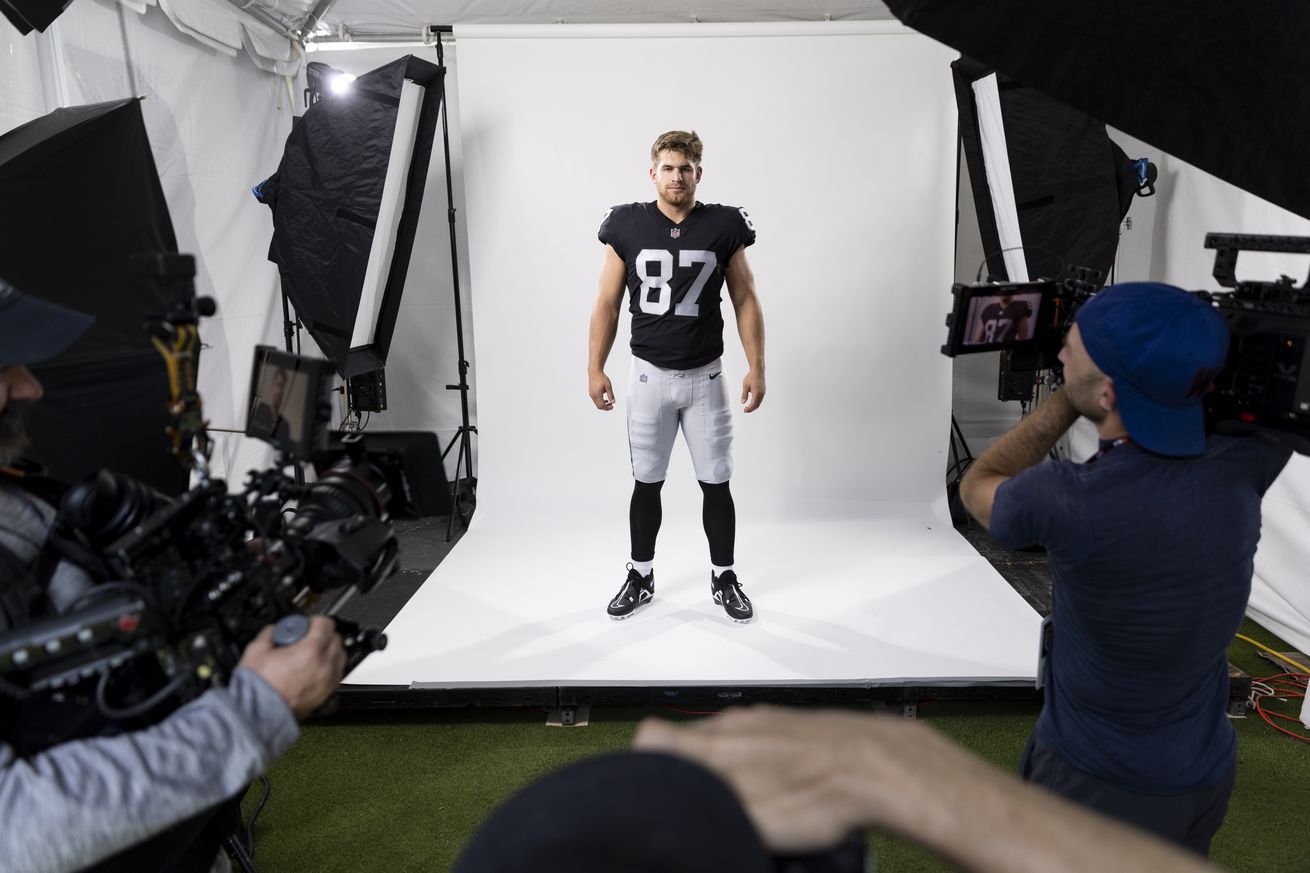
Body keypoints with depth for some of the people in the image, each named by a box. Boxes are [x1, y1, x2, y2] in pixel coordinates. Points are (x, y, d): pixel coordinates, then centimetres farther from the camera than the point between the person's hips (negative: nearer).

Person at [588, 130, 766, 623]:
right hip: (649, 376, 0)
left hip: (704, 377, 0)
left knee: (716, 485, 6)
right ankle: (640, 578, 26)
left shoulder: (724, 227, -2)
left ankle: (724, 580, 22)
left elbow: (745, 301, 1)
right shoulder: (626, 226, -2)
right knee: (646, 484, 10)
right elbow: (607, 304, 2)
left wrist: (756, 368, -4)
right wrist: (595, 369, -2)